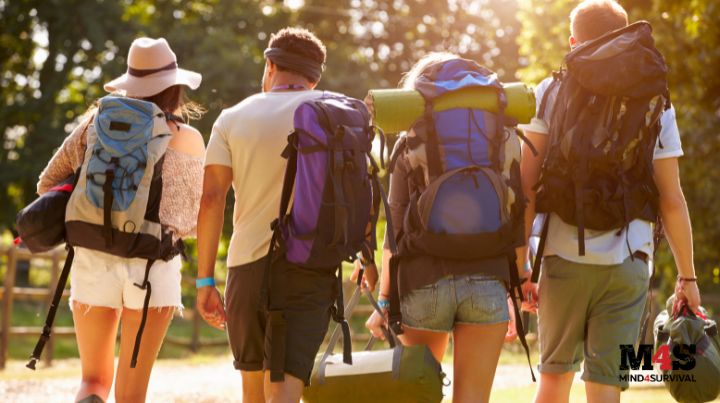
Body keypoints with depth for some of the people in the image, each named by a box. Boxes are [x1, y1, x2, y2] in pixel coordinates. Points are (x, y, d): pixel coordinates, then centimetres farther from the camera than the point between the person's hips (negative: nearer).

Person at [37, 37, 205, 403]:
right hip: (153, 265, -2)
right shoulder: (188, 140, -1)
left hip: (93, 261, 2)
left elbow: (48, 184, 10)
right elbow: (193, 220, 8)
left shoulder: (95, 124, 4)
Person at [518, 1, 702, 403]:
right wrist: (687, 276, 10)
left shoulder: (549, 94, 4)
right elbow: (672, 200, 2)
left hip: (563, 256, 1)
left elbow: (527, 186, -3)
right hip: (626, 264, 0)